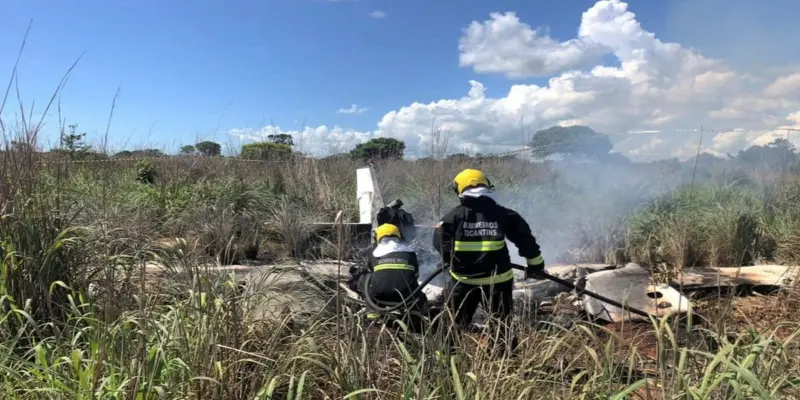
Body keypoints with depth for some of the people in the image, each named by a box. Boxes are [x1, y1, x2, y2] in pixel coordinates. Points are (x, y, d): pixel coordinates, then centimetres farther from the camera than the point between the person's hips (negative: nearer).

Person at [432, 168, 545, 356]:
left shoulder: (455, 215, -5)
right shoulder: (503, 214, -3)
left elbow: (439, 240, -5)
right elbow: (524, 237, 0)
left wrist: (450, 259, 12)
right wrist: (535, 263, 11)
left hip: (463, 279, 0)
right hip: (497, 279, 1)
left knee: (454, 319, 15)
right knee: (502, 320, 15)